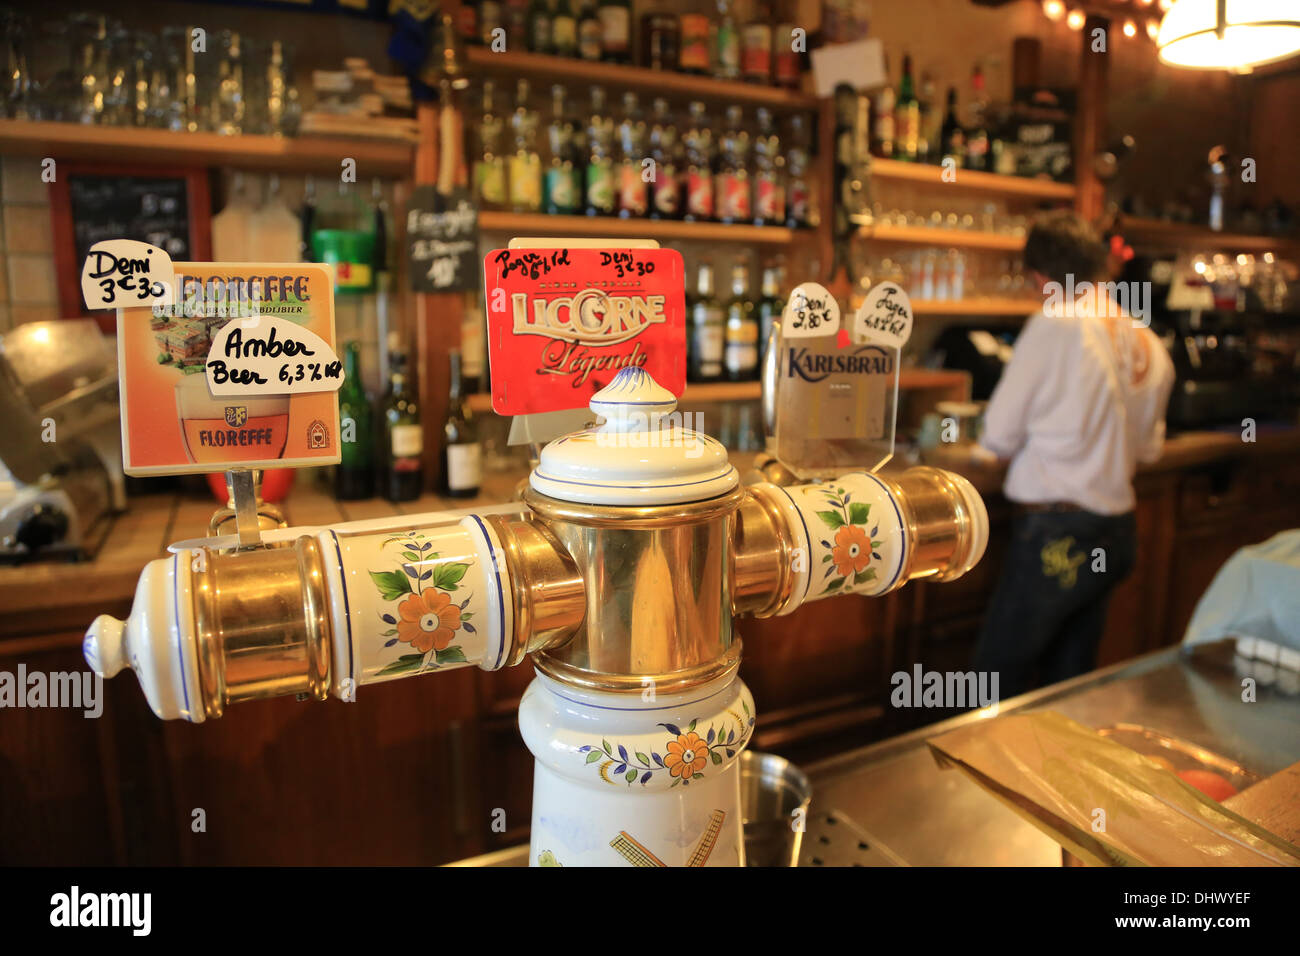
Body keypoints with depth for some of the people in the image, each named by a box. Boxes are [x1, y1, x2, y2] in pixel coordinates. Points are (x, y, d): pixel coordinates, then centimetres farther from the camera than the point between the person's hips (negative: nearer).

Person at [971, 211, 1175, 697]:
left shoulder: (1054, 326, -13)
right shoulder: (1151, 346, 8)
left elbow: (998, 436, -9)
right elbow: (1149, 448, 19)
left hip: (1057, 531, -8)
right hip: (1119, 532, 8)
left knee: (997, 678, 2)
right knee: (1069, 681, 18)